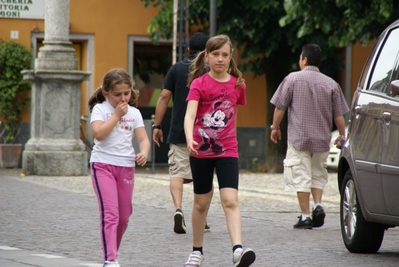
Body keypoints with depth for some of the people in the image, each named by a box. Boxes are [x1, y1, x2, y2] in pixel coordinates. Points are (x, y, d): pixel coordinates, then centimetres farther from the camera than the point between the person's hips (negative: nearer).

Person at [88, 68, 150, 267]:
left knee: (123, 217, 11)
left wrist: (144, 153, -18)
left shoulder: (134, 113, 9)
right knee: (110, 214, -15)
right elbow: (99, 133, -19)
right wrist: (117, 114, -14)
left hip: (126, 167, 5)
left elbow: (143, 139, 4)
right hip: (103, 165, -5)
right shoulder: (100, 109, -3)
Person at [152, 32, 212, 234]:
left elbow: (164, 97, -2)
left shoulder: (176, 69, 3)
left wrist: (157, 126, 1)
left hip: (178, 133, 0)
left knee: (177, 172, -1)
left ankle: (178, 208, -25)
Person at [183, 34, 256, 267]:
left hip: (227, 150, 1)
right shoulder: (199, 84, -7)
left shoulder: (237, 84, 1)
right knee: (201, 202, 11)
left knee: (230, 200, -15)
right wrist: (190, 140, -37)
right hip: (201, 150, -1)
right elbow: (189, 115, -20)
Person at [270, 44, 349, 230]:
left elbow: (280, 107, -2)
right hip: (322, 138, 3)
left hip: (298, 137, -3)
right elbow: (339, 115, 4)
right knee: (318, 174, 19)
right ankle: (318, 204, -1)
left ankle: (305, 216, -2)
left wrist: (275, 127, 11)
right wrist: (342, 135, 16)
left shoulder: (293, 79, -4)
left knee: (301, 176, 0)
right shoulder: (331, 84, 2)